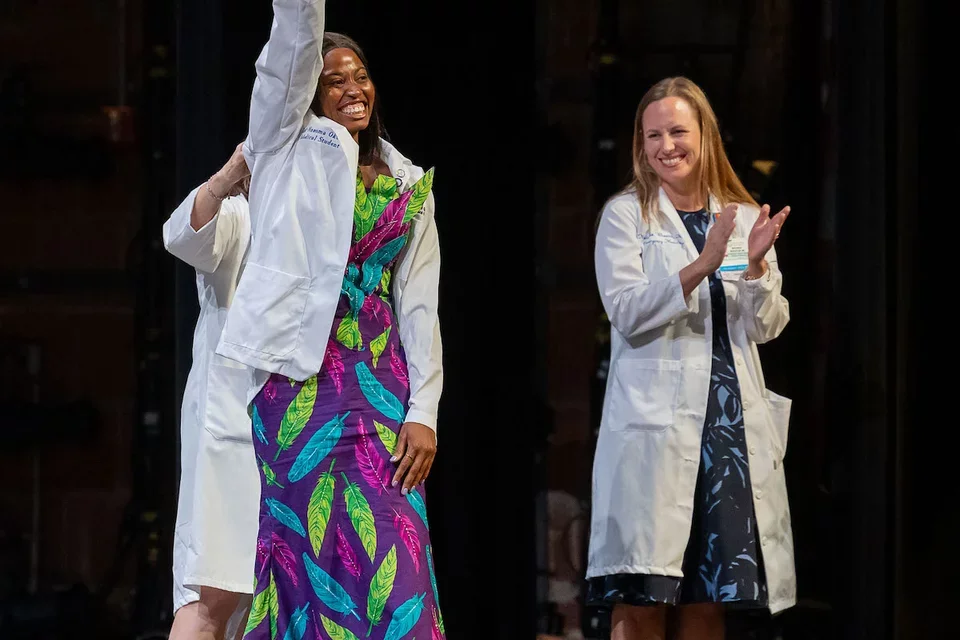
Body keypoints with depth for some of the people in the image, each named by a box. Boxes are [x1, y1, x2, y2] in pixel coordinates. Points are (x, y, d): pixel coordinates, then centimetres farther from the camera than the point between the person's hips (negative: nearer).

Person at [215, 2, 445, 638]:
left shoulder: (408, 185, 17)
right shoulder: (289, 146, 9)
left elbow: (420, 304, 12)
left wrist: (424, 411, 2)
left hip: (379, 380, 3)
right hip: (299, 374, -3)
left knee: (391, 562, -7)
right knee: (312, 549, -8)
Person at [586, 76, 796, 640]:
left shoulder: (745, 218, 14)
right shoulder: (625, 215, 4)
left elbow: (766, 328, 7)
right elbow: (626, 311, -9)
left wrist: (756, 265, -12)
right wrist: (701, 266, -21)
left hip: (731, 420, 4)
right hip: (653, 421, -4)